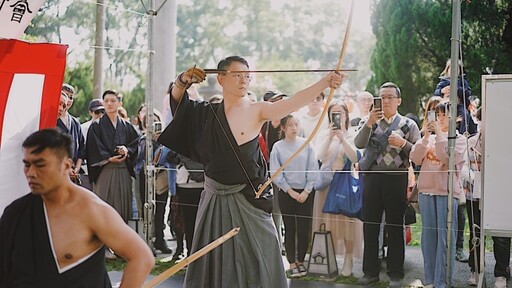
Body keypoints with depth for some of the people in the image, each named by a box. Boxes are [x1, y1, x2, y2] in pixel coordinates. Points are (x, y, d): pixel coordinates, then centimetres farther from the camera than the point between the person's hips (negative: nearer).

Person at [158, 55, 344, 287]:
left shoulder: (257, 110, -6)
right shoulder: (208, 112, 6)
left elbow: (295, 101, -21)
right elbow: (177, 100, 18)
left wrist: (325, 82, -36)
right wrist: (183, 81, -3)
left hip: (248, 200, -3)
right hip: (215, 199, 3)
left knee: (256, 263, -2)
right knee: (213, 262, 11)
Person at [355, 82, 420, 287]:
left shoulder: (409, 125, 6)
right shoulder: (371, 122, 11)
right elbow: (358, 144, -5)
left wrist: (403, 143, -15)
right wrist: (368, 124, -16)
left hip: (397, 178, -2)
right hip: (372, 177, 2)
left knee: (395, 227, 3)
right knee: (370, 225, 6)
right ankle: (370, 271, 15)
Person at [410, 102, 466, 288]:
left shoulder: (459, 139, 3)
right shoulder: (429, 137, 13)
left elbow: (450, 159, -15)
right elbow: (415, 159, 1)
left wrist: (439, 135, -13)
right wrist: (426, 136, -7)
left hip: (447, 192, -4)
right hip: (426, 190, 4)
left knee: (445, 238, -5)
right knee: (428, 236, 8)